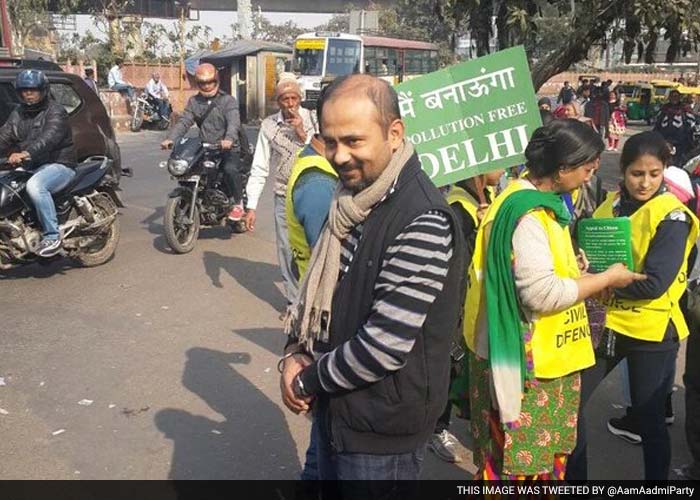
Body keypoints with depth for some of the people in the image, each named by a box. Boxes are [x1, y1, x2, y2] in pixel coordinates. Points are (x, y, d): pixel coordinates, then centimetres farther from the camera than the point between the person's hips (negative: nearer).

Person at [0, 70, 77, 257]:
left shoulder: (55, 111, -8)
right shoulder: (18, 113, 16)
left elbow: (49, 137, -27)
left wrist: (25, 153, -42)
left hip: (58, 164, -8)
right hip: (29, 167, 8)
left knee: (35, 186, -35)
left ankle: (52, 236, -29)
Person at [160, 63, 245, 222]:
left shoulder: (228, 100, 1)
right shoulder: (194, 101, 15)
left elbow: (233, 122, -17)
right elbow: (184, 122, 2)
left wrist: (229, 139, -39)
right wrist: (170, 138, -18)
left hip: (227, 148, -5)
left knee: (230, 169, -32)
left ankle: (238, 203, -11)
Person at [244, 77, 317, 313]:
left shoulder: (312, 119, -5)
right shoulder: (269, 125, -2)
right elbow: (259, 168, 0)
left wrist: (303, 134, -19)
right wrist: (251, 206, -2)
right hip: (285, 198, 1)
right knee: (287, 252, 7)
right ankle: (293, 301, 23)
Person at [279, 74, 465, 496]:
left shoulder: (422, 221, -25)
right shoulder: (353, 199, 4)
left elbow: (385, 344, -28)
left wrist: (308, 382, -14)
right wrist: (296, 351, -3)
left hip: (383, 425, -8)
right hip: (338, 405, 8)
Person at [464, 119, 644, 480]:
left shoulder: (539, 202, 8)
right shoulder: (528, 215, -23)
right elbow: (542, 294, -28)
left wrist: (573, 270, 3)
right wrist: (606, 279, -16)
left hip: (540, 356, 10)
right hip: (523, 361, -10)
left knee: (542, 453, 21)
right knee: (519, 459, 4)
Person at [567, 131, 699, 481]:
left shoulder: (671, 217, -13)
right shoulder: (610, 205, 4)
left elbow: (654, 284, -21)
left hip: (651, 332, -5)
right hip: (606, 322, 6)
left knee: (648, 418, 9)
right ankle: (573, 477, 27)